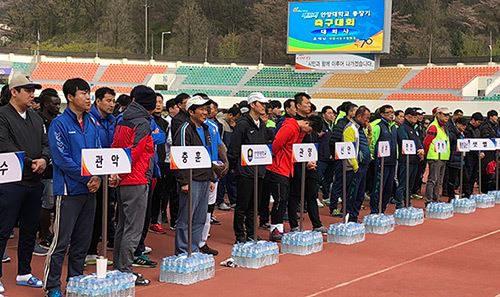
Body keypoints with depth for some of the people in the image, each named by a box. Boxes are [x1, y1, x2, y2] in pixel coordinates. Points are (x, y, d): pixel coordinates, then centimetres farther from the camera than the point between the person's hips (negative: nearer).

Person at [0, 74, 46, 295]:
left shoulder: (35, 118, 16)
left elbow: (45, 143, 13)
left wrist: (44, 159, -8)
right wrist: (30, 162, -18)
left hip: (34, 183, 7)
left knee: (30, 230, 14)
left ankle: (24, 273, 27)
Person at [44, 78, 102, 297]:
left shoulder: (91, 124, 11)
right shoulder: (59, 124, -9)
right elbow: (62, 159, -15)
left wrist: (98, 177, -7)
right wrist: (88, 178, -14)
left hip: (90, 189, 7)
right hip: (69, 189, -7)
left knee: (83, 240, 13)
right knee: (61, 241, -4)